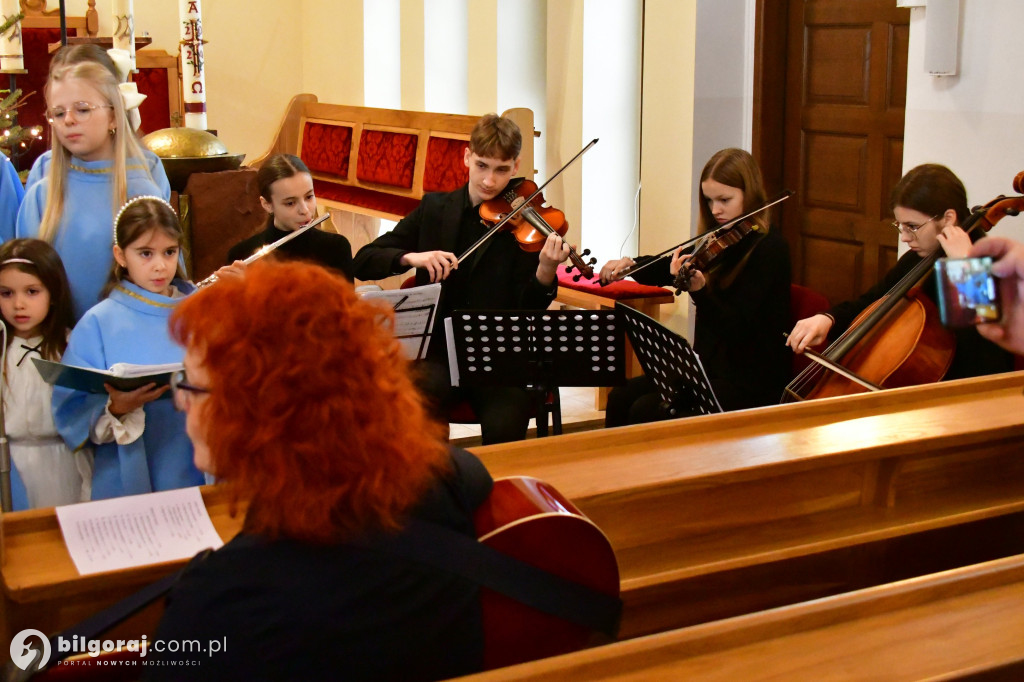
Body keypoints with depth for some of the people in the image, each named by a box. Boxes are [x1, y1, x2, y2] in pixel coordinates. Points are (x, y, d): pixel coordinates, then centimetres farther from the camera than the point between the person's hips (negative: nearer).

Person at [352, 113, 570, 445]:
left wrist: (545, 272, -27)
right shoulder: (434, 209, 8)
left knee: (504, 427, -27)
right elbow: (363, 261, 5)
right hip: (437, 352, 1)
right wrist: (411, 257, -14)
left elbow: (527, 310, -6)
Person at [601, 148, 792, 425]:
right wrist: (630, 265, -10)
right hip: (712, 367, 8)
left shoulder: (769, 248, -15)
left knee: (648, 411, -20)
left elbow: (737, 328, -23)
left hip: (753, 381, -8)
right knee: (622, 396, -5)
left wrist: (699, 289, -39)